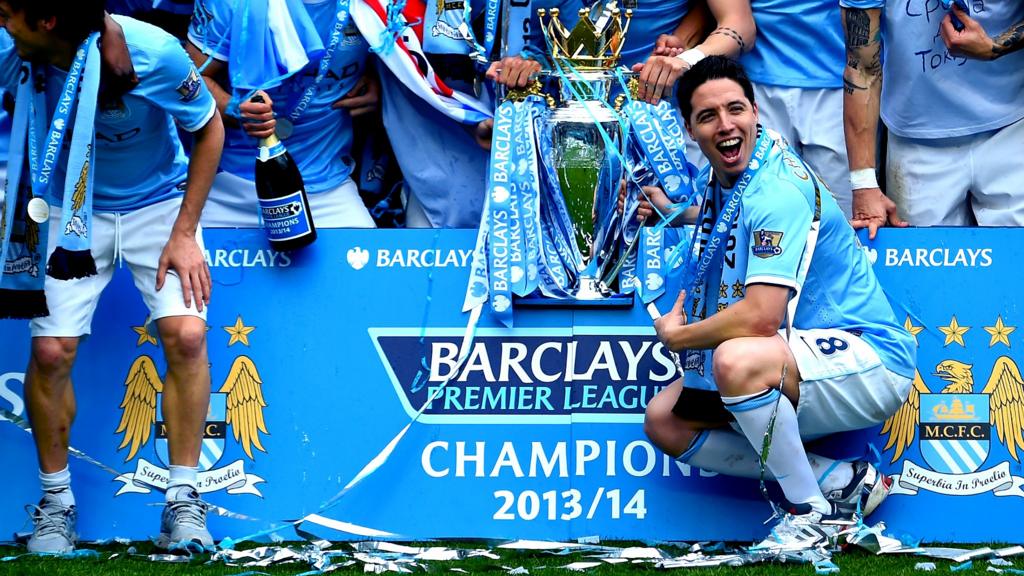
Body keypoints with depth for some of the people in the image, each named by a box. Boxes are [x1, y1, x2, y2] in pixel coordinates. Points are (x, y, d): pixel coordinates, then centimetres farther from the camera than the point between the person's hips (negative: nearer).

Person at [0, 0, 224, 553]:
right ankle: (56, 501, 9)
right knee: (50, 350, -11)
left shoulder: (153, 54, -28)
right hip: (71, 212, 2)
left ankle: (182, 501, -5)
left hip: (159, 205, -2)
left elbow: (210, 131, -10)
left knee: (186, 335, -19)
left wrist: (184, 233, -12)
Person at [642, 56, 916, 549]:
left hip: (869, 362, -10)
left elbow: (759, 318, -29)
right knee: (665, 420, 4)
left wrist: (677, 336, -11)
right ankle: (842, 481, -1)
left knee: (737, 361, -37)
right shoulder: (720, 179, 8)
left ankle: (813, 511, -15)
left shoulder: (776, 190, -21)